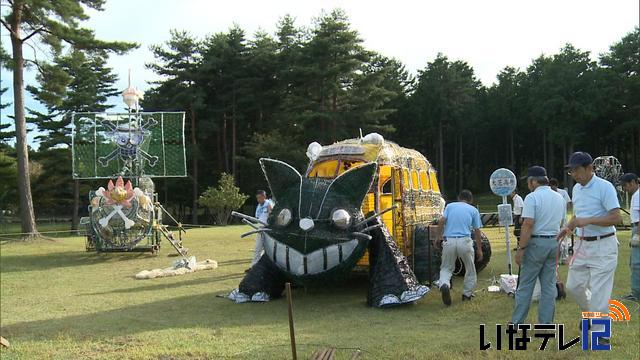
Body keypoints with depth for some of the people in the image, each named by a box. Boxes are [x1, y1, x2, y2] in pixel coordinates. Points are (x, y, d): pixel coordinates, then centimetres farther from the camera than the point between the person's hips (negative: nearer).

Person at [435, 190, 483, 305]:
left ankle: (444, 285, -17)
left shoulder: (450, 206, 14)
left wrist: (439, 237, 7)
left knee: (446, 268, 13)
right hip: (464, 241, -1)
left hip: (448, 241, 1)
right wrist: (479, 249, 14)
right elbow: (477, 231, 9)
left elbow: (441, 221, -2)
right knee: (470, 269, 20)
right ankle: (467, 294, 25)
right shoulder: (473, 210, 12)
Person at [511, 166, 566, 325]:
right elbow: (561, 223, 17)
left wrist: (521, 249, -17)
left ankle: (517, 322, 6)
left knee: (526, 284, 2)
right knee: (549, 285, 9)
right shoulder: (559, 198, 10)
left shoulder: (532, 197, -13)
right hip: (554, 242, 6)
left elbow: (528, 224, -19)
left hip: (536, 243, -6)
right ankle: (546, 324, 11)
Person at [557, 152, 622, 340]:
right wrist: (568, 227, 4)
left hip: (602, 246, -8)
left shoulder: (604, 187, -14)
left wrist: (587, 221, -27)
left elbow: (617, 218, -20)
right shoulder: (576, 189, 10)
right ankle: (590, 313, 38)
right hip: (582, 244, 8)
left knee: (599, 292, -4)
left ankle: (601, 333, 9)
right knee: (573, 286, 12)